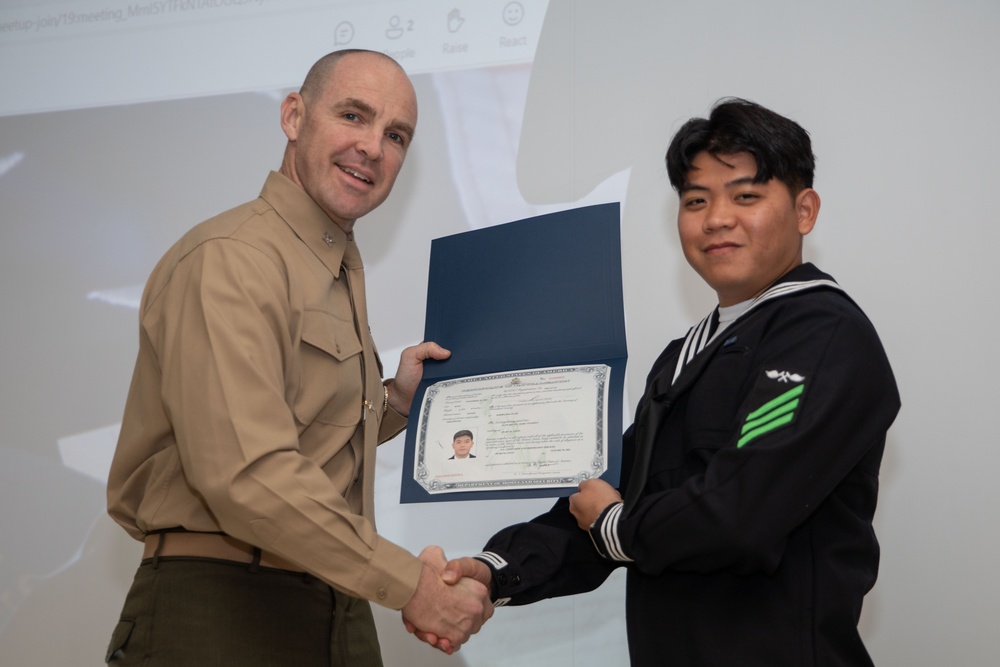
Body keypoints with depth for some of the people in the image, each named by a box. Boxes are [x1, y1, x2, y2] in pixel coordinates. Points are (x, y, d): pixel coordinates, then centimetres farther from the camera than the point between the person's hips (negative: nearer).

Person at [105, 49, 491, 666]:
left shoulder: (341, 274, 16)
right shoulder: (230, 258, -13)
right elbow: (247, 475, -24)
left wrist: (396, 401, 8)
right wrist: (412, 586, -19)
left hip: (341, 617, 8)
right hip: (219, 616, -8)